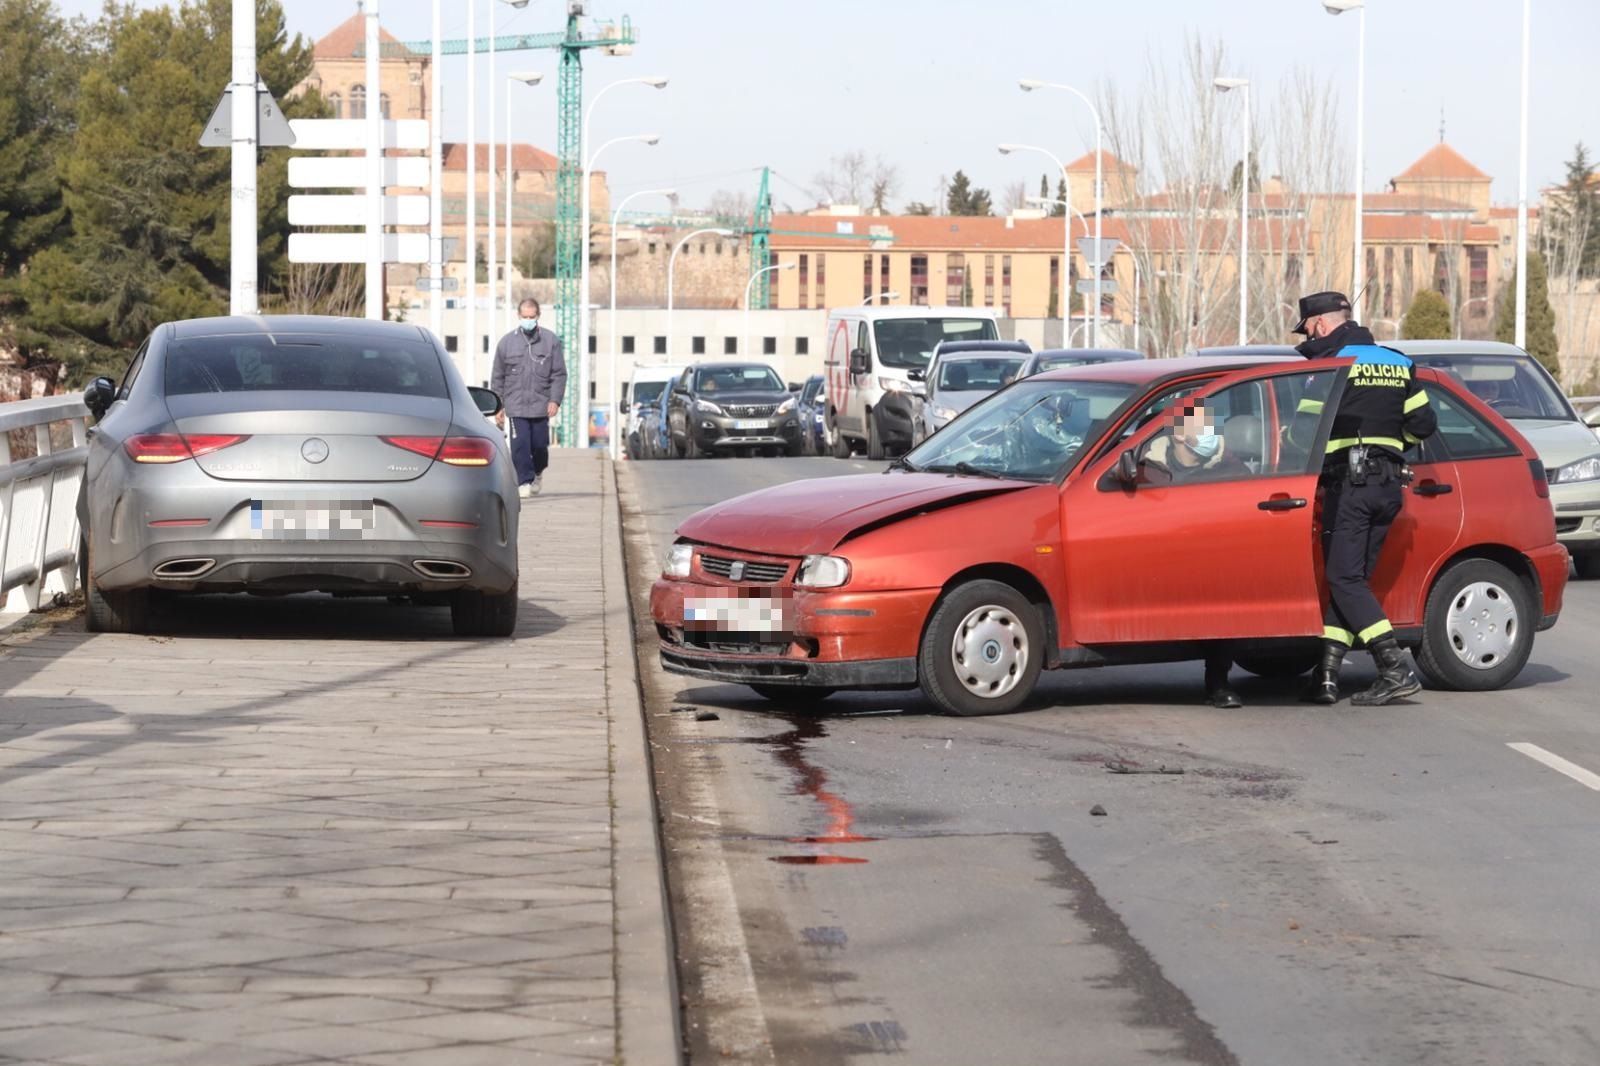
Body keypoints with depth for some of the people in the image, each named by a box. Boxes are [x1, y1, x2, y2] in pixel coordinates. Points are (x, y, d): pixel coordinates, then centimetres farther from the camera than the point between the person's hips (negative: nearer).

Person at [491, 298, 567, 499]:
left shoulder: (551, 341, 2)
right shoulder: (506, 342, 5)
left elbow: (559, 374, 4)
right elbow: (497, 377, 10)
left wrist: (555, 400, -7)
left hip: (541, 406, 0)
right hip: (516, 405, 0)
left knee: (539, 445, 6)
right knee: (520, 446, -8)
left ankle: (538, 472, 35)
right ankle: (524, 482, -1)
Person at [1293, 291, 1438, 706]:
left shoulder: (1328, 362, -4)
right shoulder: (1398, 363, 16)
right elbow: (1423, 424, 13)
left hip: (1348, 482, -7)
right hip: (1389, 484, 7)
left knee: (1346, 580, -6)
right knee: (1351, 578, 9)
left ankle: (1397, 670, -18)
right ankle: (1327, 676, 5)